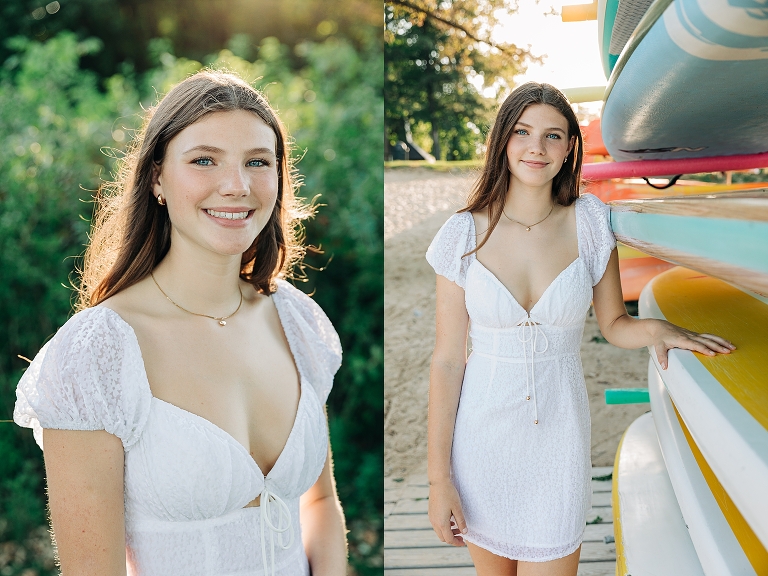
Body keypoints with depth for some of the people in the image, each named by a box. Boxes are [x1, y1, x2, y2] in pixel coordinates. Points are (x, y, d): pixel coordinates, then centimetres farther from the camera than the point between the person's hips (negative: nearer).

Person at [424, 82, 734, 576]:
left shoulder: (589, 224, -4)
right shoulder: (466, 233, -7)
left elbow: (614, 323, 7)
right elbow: (448, 360, -6)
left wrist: (655, 329, -17)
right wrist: (439, 478, -7)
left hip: (559, 433, 0)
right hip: (483, 434, 0)